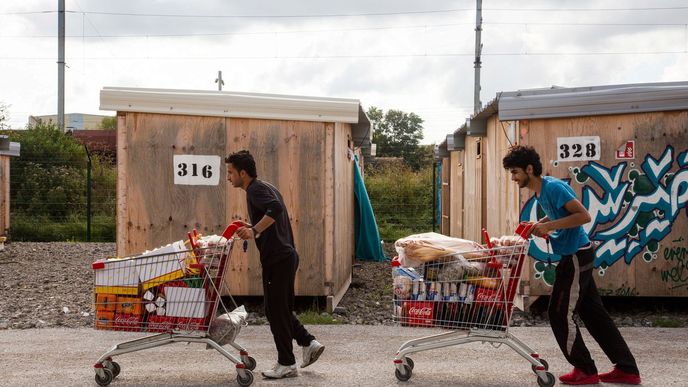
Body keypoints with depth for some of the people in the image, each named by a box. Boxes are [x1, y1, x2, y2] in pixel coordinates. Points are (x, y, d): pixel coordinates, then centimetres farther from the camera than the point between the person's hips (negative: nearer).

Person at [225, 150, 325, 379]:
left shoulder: (256, 190, -12)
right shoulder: (265, 187, 19)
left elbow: (275, 208, -31)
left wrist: (254, 230, -30)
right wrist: (253, 229, 19)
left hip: (277, 258, -10)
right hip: (287, 255, 10)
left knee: (276, 311, -1)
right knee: (282, 309, 18)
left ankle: (287, 364, 5)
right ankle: (309, 343, 15)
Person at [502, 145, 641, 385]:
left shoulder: (553, 187, -19)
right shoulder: (541, 189, 10)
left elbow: (584, 215, -24)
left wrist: (549, 226, -25)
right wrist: (540, 224, 9)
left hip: (576, 256, -10)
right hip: (577, 256, 10)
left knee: (560, 314, -3)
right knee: (593, 313, 11)